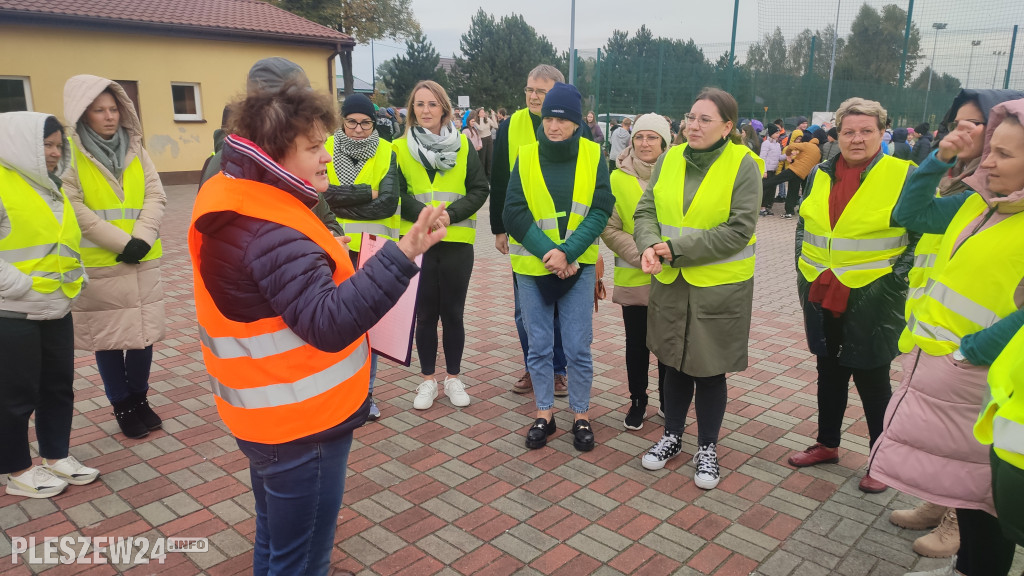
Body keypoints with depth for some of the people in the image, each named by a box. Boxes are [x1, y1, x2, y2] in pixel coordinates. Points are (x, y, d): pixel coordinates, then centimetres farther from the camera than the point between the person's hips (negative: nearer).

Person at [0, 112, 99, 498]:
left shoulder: (51, 188, 14)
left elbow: (69, 242, 23)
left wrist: (75, 279, 12)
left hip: (57, 310, 8)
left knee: (59, 386, 16)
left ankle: (56, 456, 32)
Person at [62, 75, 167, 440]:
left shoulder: (134, 148, 9)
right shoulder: (69, 152, -6)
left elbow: (155, 196, 2)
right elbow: (73, 207, -14)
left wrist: (142, 238, -13)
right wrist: (121, 242, -17)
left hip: (142, 261, 4)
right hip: (98, 265, -4)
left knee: (143, 332, 11)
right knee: (108, 338, 7)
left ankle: (140, 399, 29)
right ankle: (123, 407, 23)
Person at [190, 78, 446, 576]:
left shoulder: (235, 206, 6)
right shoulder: (270, 233, -26)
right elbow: (329, 323, -34)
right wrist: (401, 256, -39)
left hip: (271, 415, 10)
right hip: (301, 426, -10)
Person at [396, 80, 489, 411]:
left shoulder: (463, 145, 4)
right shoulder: (400, 148, 2)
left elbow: (479, 189, 0)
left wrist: (451, 214, -14)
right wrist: (424, 214, -19)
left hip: (457, 242, 0)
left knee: (453, 313, 8)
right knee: (425, 314, 8)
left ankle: (453, 379, 24)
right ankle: (427, 380, 23)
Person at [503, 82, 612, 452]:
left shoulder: (593, 156, -2)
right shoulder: (526, 157, -2)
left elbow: (601, 211, -7)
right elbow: (514, 213, -7)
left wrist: (567, 252, -18)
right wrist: (547, 252, -17)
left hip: (578, 266, -1)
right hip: (532, 267, 1)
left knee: (578, 347, 5)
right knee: (539, 346, 10)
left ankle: (581, 415, 23)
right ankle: (544, 413, 27)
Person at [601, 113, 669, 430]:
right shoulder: (619, 178, -3)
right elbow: (609, 228, -5)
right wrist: (639, 254, -16)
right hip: (633, 278, 0)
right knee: (637, 343, 10)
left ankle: (668, 401, 30)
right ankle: (637, 402, 27)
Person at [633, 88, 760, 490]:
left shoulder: (743, 165, -11)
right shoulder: (670, 159, 3)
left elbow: (738, 230, -17)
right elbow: (646, 211, 3)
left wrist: (677, 249, -20)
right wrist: (649, 246, -18)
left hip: (720, 287, -4)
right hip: (670, 282, 4)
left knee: (709, 369, 7)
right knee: (674, 362, 16)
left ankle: (707, 448, 27)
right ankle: (672, 436, 35)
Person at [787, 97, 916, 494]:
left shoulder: (904, 176, -8)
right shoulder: (821, 175, 7)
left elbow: (923, 236, -7)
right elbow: (804, 228, 15)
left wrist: (893, 281, -12)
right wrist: (803, 274, 10)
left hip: (872, 301, -5)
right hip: (823, 298, 5)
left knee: (872, 380, 6)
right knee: (829, 374, 18)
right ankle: (826, 444, 35)